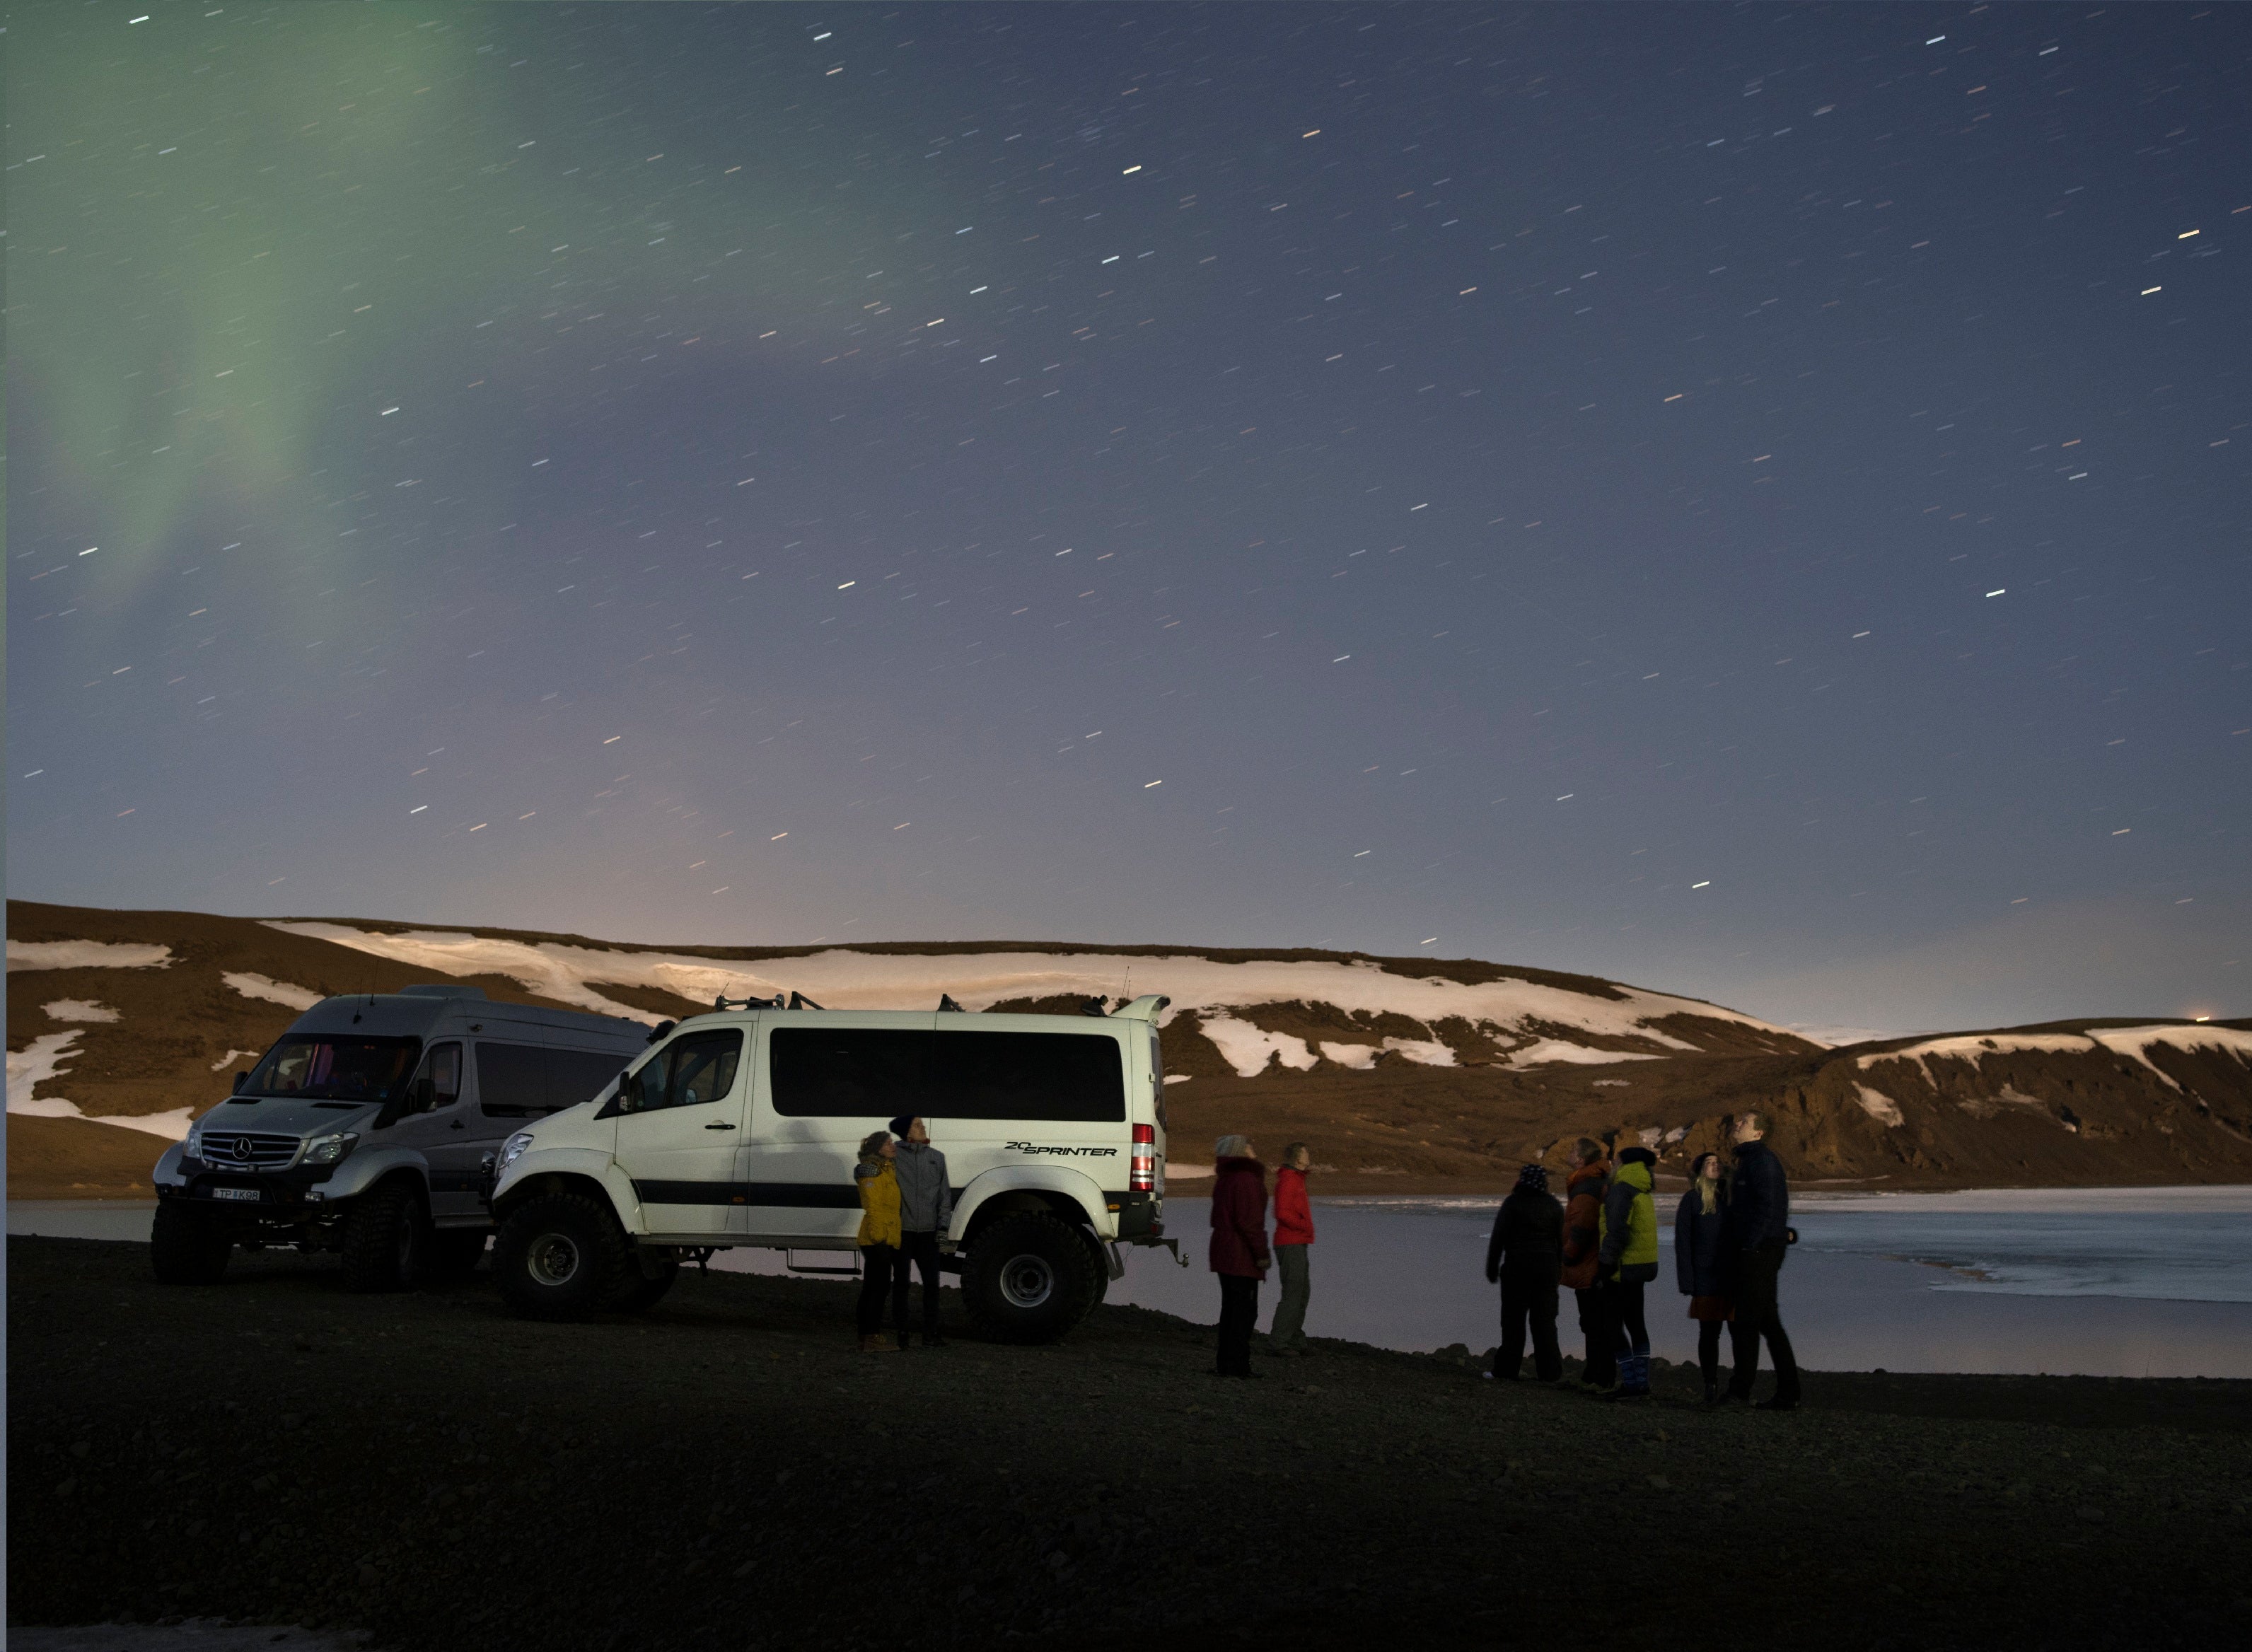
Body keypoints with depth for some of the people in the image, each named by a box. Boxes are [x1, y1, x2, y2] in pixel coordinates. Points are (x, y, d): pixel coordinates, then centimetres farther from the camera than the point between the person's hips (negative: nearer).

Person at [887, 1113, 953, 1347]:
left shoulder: (937, 1157, 10)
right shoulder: (895, 1155, -2)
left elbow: (945, 1194, 12)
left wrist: (943, 1224, 4)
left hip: (928, 1232, 3)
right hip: (902, 1231, -3)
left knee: (931, 1284, 5)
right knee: (901, 1284, 4)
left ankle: (931, 1334, 12)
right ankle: (901, 1334, 11)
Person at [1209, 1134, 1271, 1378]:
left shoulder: (1224, 1179, 15)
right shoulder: (1247, 1178, -15)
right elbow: (1248, 1220, -21)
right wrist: (1261, 1253, -17)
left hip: (1222, 1249, 10)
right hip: (1241, 1255, -10)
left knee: (1230, 1307, 14)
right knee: (1245, 1309, -5)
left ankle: (1227, 1363, 18)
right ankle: (1236, 1364, -6)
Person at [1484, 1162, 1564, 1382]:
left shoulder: (1513, 1203, -8)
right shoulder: (1554, 1205, 6)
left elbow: (1498, 1238, -9)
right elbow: (1561, 1240, 8)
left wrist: (1492, 1269, -2)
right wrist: (1557, 1268, 15)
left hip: (1517, 1267, -4)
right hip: (1547, 1266, 4)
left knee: (1514, 1319, 2)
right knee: (1544, 1319, 8)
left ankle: (1507, 1371, 3)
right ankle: (1549, 1371, 7)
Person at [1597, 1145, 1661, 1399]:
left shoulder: (1621, 1191, -15)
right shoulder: (1642, 1192, 14)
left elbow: (1616, 1233, -22)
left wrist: (1604, 1267, -18)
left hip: (1623, 1270, -9)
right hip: (1642, 1266, 9)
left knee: (1614, 1324, -5)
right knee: (1635, 1323, 15)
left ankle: (1631, 1383, -8)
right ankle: (1642, 1384, 18)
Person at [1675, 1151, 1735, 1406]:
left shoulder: (1732, 1197, 12)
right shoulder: (1692, 1200, 2)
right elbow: (1682, 1241, -1)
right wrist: (1687, 1280, -8)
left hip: (1735, 1277, 3)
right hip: (1706, 1278, -3)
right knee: (1709, 1333, 0)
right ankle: (1711, 1385, 9)